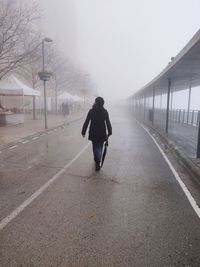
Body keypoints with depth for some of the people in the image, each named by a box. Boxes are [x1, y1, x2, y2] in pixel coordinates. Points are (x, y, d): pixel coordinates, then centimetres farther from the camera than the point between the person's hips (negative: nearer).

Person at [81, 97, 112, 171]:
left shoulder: (91, 111, -6)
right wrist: (109, 132, 5)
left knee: (95, 147, 17)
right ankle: (98, 163, 0)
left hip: (93, 133, 0)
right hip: (102, 133, 0)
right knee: (100, 147, 9)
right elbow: (108, 123, -3)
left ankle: (97, 160, 27)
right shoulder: (105, 112, -3)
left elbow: (86, 122, -5)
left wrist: (83, 131, 2)